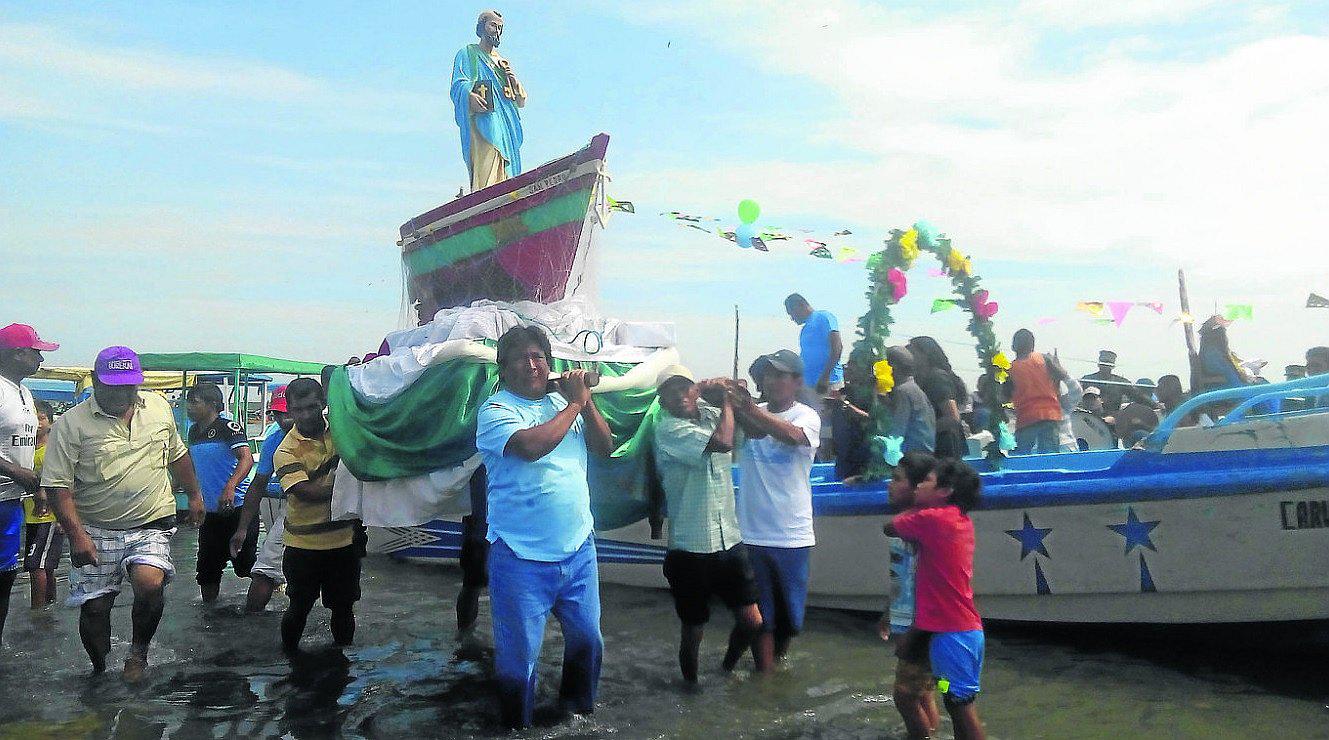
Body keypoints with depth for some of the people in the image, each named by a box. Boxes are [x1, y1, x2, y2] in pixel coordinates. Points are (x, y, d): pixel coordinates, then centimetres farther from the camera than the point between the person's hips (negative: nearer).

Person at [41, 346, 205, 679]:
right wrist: (76, 535, -17)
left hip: (151, 526, 1)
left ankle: (139, 649, 4)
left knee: (150, 582, -22)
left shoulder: (159, 407, 4)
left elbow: (177, 454, 19)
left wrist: (194, 495, 23)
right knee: (94, 606, 5)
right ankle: (99, 671, 30)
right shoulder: (71, 424, -8)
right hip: (95, 530, -1)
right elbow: (58, 486, -10)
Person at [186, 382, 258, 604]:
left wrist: (230, 487, -40)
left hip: (237, 508, -8)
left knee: (245, 564, -1)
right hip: (210, 511, 8)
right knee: (207, 568, 14)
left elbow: (247, 459, -27)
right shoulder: (193, 431, 11)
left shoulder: (227, 427, -13)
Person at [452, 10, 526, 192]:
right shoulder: (468, 54, 15)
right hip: (483, 121, -6)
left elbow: (521, 101, 26)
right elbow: (459, 85, -3)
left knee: (504, 179, -6)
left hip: (506, 125, 6)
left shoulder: (503, 62, 31)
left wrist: (513, 79, 5)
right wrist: (470, 96, -26)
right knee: (485, 175, -24)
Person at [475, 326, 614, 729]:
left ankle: (578, 706, 41)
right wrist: (574, 403, -16)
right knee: (520, 654, 6)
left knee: (588, 639, 18)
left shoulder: (562, 401, 9)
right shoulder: (496, 410, -9)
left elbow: (605, 447, 7)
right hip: (522, 558, -5)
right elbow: (531, 445, -28)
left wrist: (586, 401, -6)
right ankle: (516, 724, 28)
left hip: (578, 548, 6)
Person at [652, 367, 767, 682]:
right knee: (693, 629, 10)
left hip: (730, 541, 5)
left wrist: (735, 399, 1)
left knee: (752, 621, 5)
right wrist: (726, 401, -9)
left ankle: (728, 670, 33)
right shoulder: (668, 429, -13)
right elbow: (722, 443, -25)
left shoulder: (712, 415, 6)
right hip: (689, 548, -5)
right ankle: (692, 686, 34)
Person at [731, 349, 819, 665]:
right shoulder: (753, 413, 3)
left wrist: (750, 409, -44)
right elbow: (753, 431, -20)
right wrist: (725, 400, -40)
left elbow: (793, 436, -29)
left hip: (792, 534, -1)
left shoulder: (807, 416, -6)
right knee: (760, 613, 5)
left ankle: (778, 659, 40)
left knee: (788, 609, 16)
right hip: (751, 532, 1)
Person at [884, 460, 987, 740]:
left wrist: (915, 508, 9)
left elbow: (889, 527, -1)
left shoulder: (932, 518, -15)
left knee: (961, 705, -1)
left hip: (951, 633, -8)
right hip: (968, 629, 8)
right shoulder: (962, 520, 9)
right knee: (959, 703, 16)